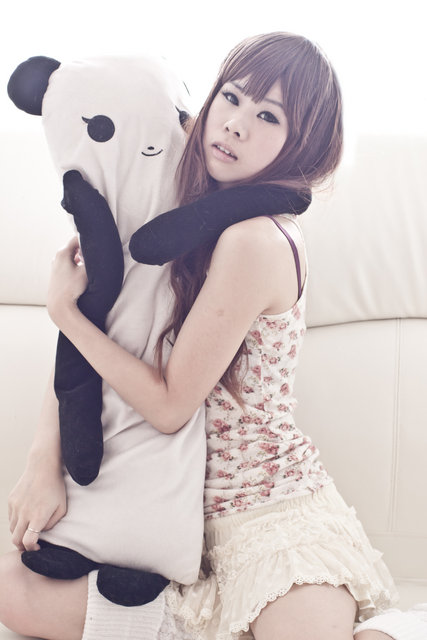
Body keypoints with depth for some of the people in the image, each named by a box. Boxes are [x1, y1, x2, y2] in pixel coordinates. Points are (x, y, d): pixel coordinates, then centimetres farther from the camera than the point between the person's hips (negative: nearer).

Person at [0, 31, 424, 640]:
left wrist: (64, 309, -10)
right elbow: (89, 334, 8)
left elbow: (170, 405, -17)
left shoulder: (257, 239, -20)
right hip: (183, 510, 8)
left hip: (272, 507, -7)